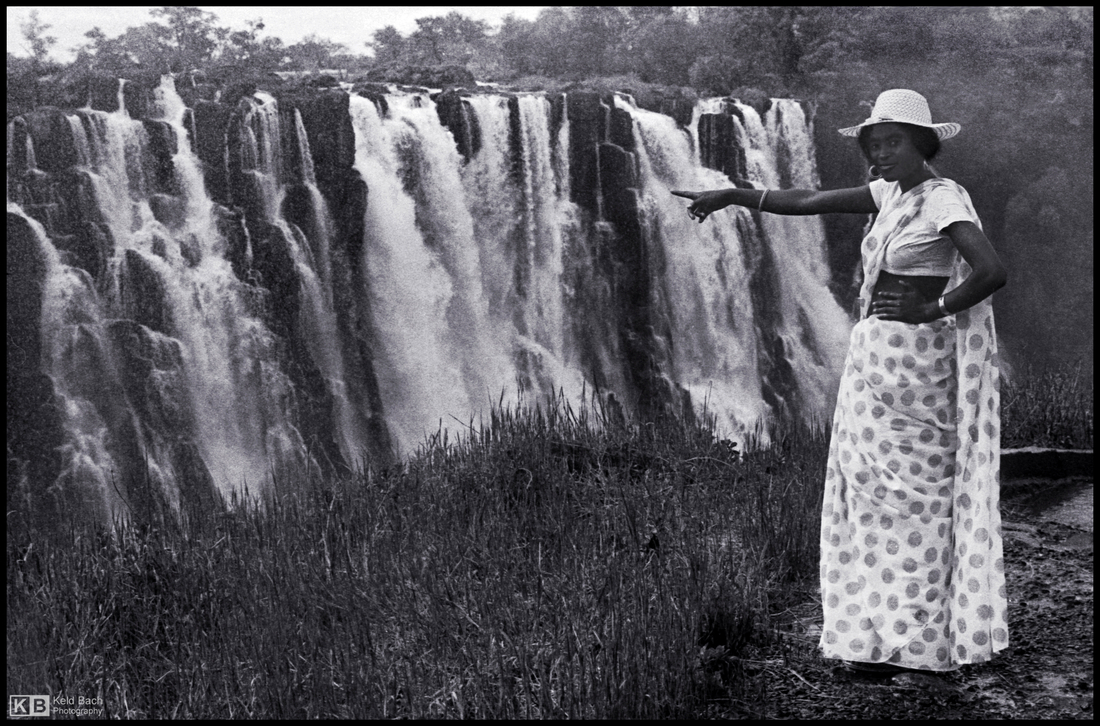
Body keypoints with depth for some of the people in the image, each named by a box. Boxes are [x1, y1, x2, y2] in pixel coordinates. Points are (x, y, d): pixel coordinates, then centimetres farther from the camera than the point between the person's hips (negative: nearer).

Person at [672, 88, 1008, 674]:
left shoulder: (944, 199, -13)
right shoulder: (891, 193, 12)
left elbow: (992, 272, -26)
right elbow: (810, 202, 18)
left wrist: (932, 309, -14)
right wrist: (732, 195, 16)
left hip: (910, 359, -9)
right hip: (874, 356, 9)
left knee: (908, 496, -3)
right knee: (878, 494, 10)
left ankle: (919, 644, 4)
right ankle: (891, 636, 16)